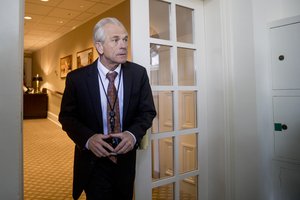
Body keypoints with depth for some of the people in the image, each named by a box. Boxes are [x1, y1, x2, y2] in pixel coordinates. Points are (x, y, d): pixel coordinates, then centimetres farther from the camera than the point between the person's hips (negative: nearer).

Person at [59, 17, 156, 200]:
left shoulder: (139, 73, -8)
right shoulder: (77, 77, -11)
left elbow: (148, 111, -2)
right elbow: (67, 116, -4)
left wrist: (133, 134, -21)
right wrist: (88, 138, -22)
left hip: (126, 159, 3)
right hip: (93, 160, -3)